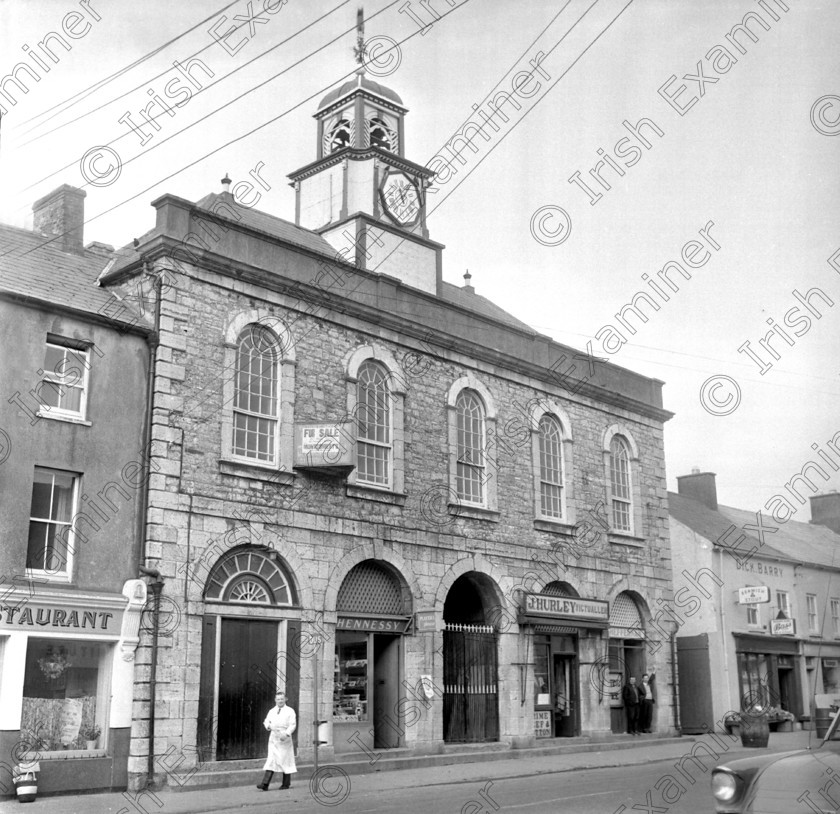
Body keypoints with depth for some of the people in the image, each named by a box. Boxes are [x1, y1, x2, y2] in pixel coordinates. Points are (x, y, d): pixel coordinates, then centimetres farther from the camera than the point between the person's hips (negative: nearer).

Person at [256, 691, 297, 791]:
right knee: (271, 760, -3)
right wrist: (268, 725, -10)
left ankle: (286, 784, 14)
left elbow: (292, 725, -6)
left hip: (284, 739, -3)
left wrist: (286, 734, -21)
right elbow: (267, 721, 13)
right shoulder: (272, 711, 14)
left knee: (285, 760, 2)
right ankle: (265, 784, -10)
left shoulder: (290, 711, 1)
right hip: (273, 738, 3)